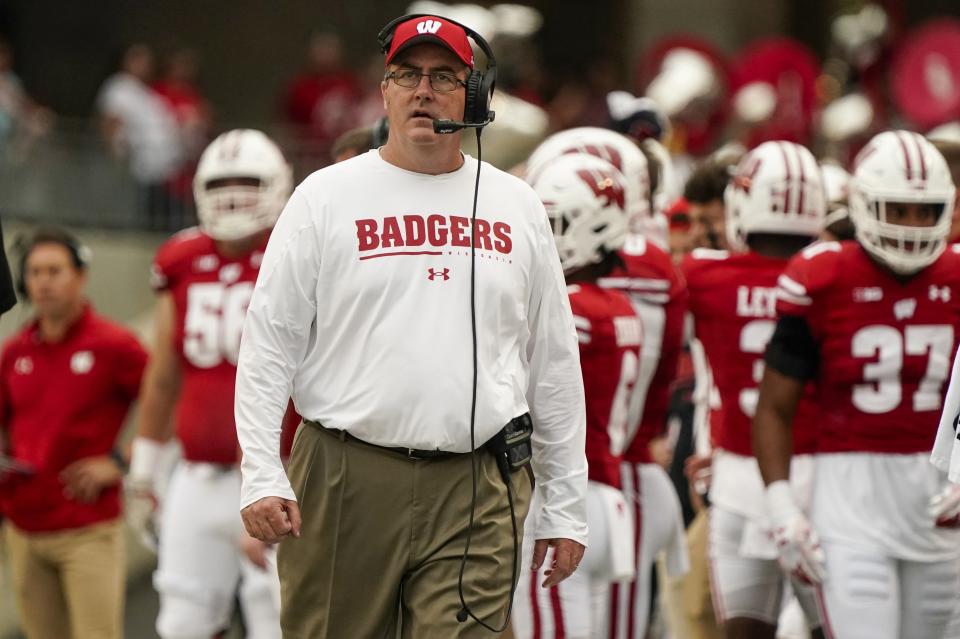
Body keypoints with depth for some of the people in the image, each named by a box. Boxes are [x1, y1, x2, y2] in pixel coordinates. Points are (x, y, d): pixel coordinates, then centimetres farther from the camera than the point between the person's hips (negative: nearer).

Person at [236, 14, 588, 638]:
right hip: (345, 480, -1)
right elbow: (269, 345, 3)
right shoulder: (326, 197, 5)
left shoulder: (517, 207, 12)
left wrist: (566, 508, 11)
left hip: (478, 494, 1)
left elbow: (554, 363, 15)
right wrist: (262, 476, -7)